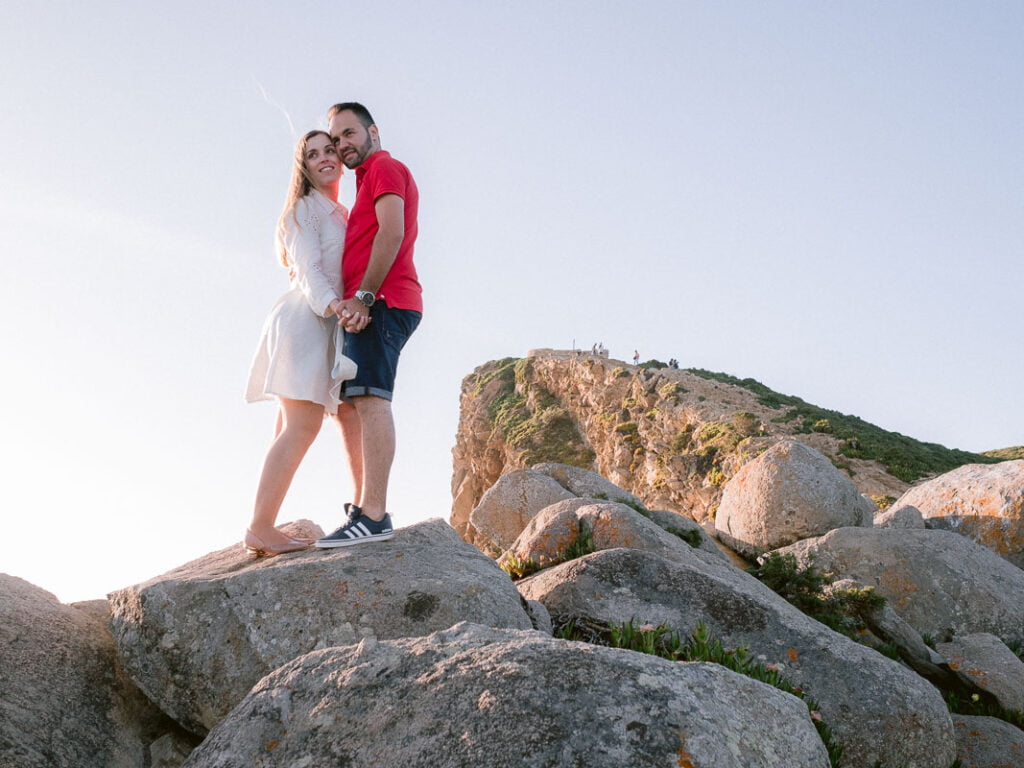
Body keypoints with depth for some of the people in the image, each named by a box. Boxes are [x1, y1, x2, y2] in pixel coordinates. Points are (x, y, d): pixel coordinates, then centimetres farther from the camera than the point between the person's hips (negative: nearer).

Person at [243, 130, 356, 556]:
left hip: (324, 324, 8)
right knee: (301, 426, -17)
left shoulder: (342, 215, 25)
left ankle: (263, 528, 1)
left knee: (294, 430, 2)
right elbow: (308, 266, -13)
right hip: (304, 318, -8)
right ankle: (260, 526, -19)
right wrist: (331, 303, -29)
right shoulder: (305, 207, 0)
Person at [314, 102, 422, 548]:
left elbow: (392, 233, -14)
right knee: (346, 406, 8)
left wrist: (363, 296, -20)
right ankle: (361, 509, 7)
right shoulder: (370, 181, 31)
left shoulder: (385, 167, 1)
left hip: (382, 303, -11)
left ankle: (374, 516, -29)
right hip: (365, 307, 11)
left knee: (368, 398, -21)